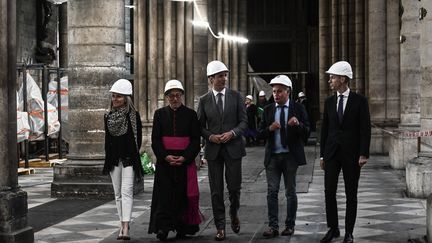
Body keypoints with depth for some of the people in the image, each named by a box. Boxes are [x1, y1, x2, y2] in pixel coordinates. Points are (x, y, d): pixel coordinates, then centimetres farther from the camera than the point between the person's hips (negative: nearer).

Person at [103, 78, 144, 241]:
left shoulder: (134, 115, -4)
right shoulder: (108, 116, 9)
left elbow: (138, 138, -2)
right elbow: (107, 137, 15)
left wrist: (133, 155, -4)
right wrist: (108, 156, 9)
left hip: (129, 158, -5)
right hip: (113, 159, 5)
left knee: (126, 191, -14)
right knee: (118, 193, 8)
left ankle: (125, 227, -21)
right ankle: (123, 224, 16)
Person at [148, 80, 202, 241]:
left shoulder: (191, 114, 5)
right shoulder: (160, 114, 7)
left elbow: (196, 140, 0)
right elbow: (155, 139, 2)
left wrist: (185, 158, -13)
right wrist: (165, 157, -12)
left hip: (185, 161, 0)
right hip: (164, 161, 0)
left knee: (183, 194, 2)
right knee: (164, 195, -6)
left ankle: (182, 228, 9)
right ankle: (163, 227, -7)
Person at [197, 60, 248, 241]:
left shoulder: (235, 96, 3)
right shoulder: (204, 100, 5)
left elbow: (244, 121, 2)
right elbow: (200, 126, 7)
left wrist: (232, 133, -15)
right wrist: (210, 136, -11)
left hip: (233, 147, -1)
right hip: (213, 149, 1)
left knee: (234, 186, 1)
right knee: (216, 190, 3)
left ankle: (234, 214, 31)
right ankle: (220, 227, 10)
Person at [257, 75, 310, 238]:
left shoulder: (298, 108, 1)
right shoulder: (268, 110, 7)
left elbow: (306, 131, -5)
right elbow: (260, 133, 4)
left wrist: (298, 124, -25)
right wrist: (270, 128, -16)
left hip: (290, 156, -2)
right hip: (273, 156, 2)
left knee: (290, 192, 7)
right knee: (272, 192, -4)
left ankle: (290, 225, 16)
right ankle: (273, 227, -4)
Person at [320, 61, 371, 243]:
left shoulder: (359, 101, -4)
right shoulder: (329, 102, 8)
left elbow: (365, 129, -6)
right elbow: (325, 129, 11)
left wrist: (364, 154, -12)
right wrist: (322, 154, 9)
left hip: (351, 153, -3)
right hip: (332, 153, 4)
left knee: (351, 194, 3)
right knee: (329, 192, 1)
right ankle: (333, 228, 13)